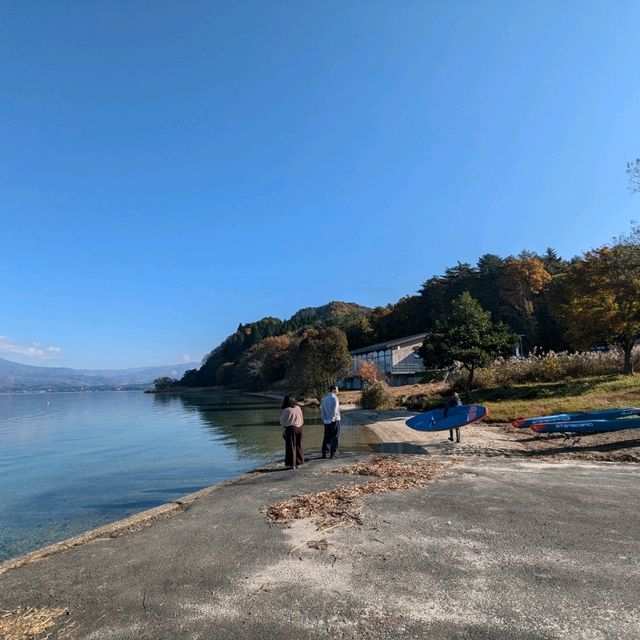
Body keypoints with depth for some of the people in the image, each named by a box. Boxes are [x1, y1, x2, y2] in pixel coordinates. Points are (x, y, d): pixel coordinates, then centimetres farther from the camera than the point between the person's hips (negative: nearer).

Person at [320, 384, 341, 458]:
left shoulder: (324, 399, 10)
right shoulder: (334, 398, -11)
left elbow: (321, 410, 8)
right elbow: (335, 410, -17)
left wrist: (324, 419, 8)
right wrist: (333, 419, -13)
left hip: (326, 421, 6)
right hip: (334, 420, -6)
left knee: (327, 437, 12)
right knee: (334, 437, 2)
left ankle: (324, 453, 11)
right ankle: (333, 453, 1)